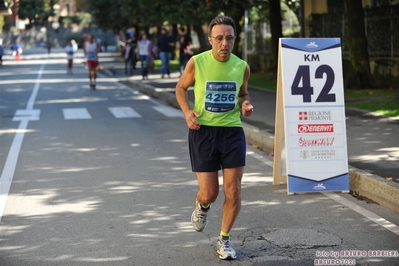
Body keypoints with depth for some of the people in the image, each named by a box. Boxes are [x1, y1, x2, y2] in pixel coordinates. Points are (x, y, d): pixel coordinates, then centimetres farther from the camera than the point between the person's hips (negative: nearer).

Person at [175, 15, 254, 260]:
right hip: (203, 131, -2)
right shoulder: (197, 62, -8)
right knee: (209, 193, -2)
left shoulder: (242, 67, -1)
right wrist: (187, 111, -8)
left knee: (234, 190, -2)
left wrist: (246, 105, -5)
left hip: (232, 131, 2)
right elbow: (181, 87, 9)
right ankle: (202, 207, 38)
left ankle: (224, 240, 18)